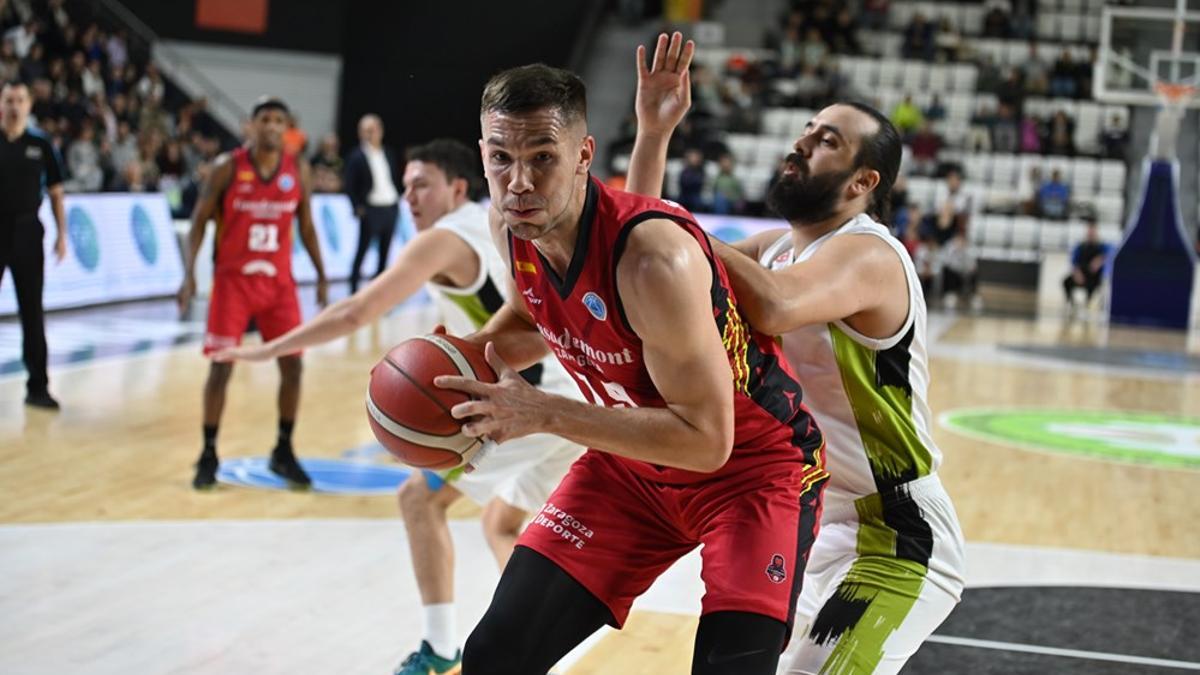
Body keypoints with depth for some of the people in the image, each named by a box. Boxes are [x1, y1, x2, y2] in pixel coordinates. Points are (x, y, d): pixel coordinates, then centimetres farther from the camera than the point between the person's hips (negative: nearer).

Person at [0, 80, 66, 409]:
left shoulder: (41, 146, 4)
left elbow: (55, 193, 8)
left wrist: (62, 234, 1)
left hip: (26, 232, 1)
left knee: (32, 312, 5)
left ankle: (37, 386, 10)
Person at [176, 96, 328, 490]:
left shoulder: (298, 171, 0)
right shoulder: (227, 168, -8)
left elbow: (306, 225, 10)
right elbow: (199, 221, -5)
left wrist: (321, 274, 6)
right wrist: (189, 274, -13)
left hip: (279, 281, 3)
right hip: (233, 279, -3)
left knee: (292, 364, 1)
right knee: (221, 367, -5)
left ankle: (283, 453, 17)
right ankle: (208, 456, 7)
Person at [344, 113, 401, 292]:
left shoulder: (388, 155, 12)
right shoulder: (356, 157, -4)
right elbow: (350, 186, -6)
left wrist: (397, 203, 9)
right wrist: (358, 207, -13)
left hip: (390, 208, 6)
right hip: (370, 209, -6)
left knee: (385, 251, 8)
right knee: (363, 249, -4)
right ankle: (353, 289, 2)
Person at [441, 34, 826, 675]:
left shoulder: (654, 257, -34)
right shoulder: (509, 226, -11)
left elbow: (707, 440, -32)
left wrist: (543, 412, -33)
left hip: (753, 468, -6)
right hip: (632, 464, 7)